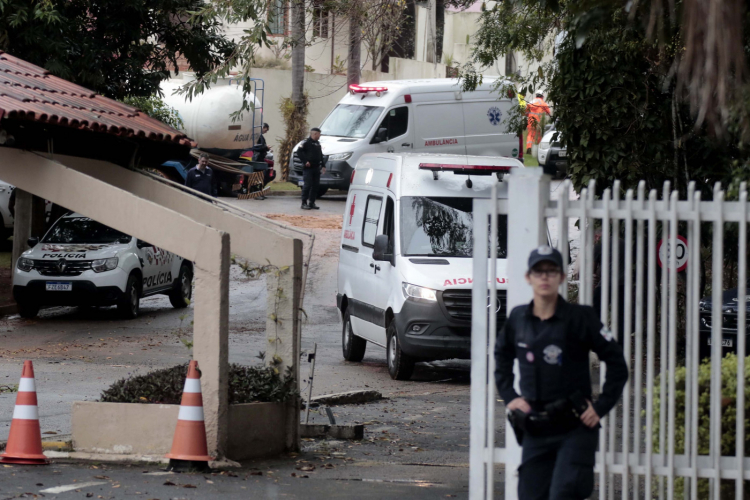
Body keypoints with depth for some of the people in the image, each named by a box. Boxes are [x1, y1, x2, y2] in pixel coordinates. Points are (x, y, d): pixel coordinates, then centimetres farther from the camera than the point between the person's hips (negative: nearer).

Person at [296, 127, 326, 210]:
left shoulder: (318, 144, 19)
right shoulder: (307, 142, -5)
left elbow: (320, 156, 26)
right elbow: (299, 151, -13)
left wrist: (323, 166, 18)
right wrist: (305, 161, -19)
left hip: (316, 168, 8)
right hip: (308, 168, -7)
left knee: (315, 186, 6)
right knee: (307, 185, -9)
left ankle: (312, 202, 13)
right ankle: (304, 203, -5)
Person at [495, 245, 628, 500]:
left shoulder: (580, 318, -7)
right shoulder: (517, 319, 5)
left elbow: (617, 364, -4)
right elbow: (502, 360, 24)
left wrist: (600, 407, -8)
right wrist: (509, 397, 11)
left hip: (575, 428, -5)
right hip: (534, 430, 5)